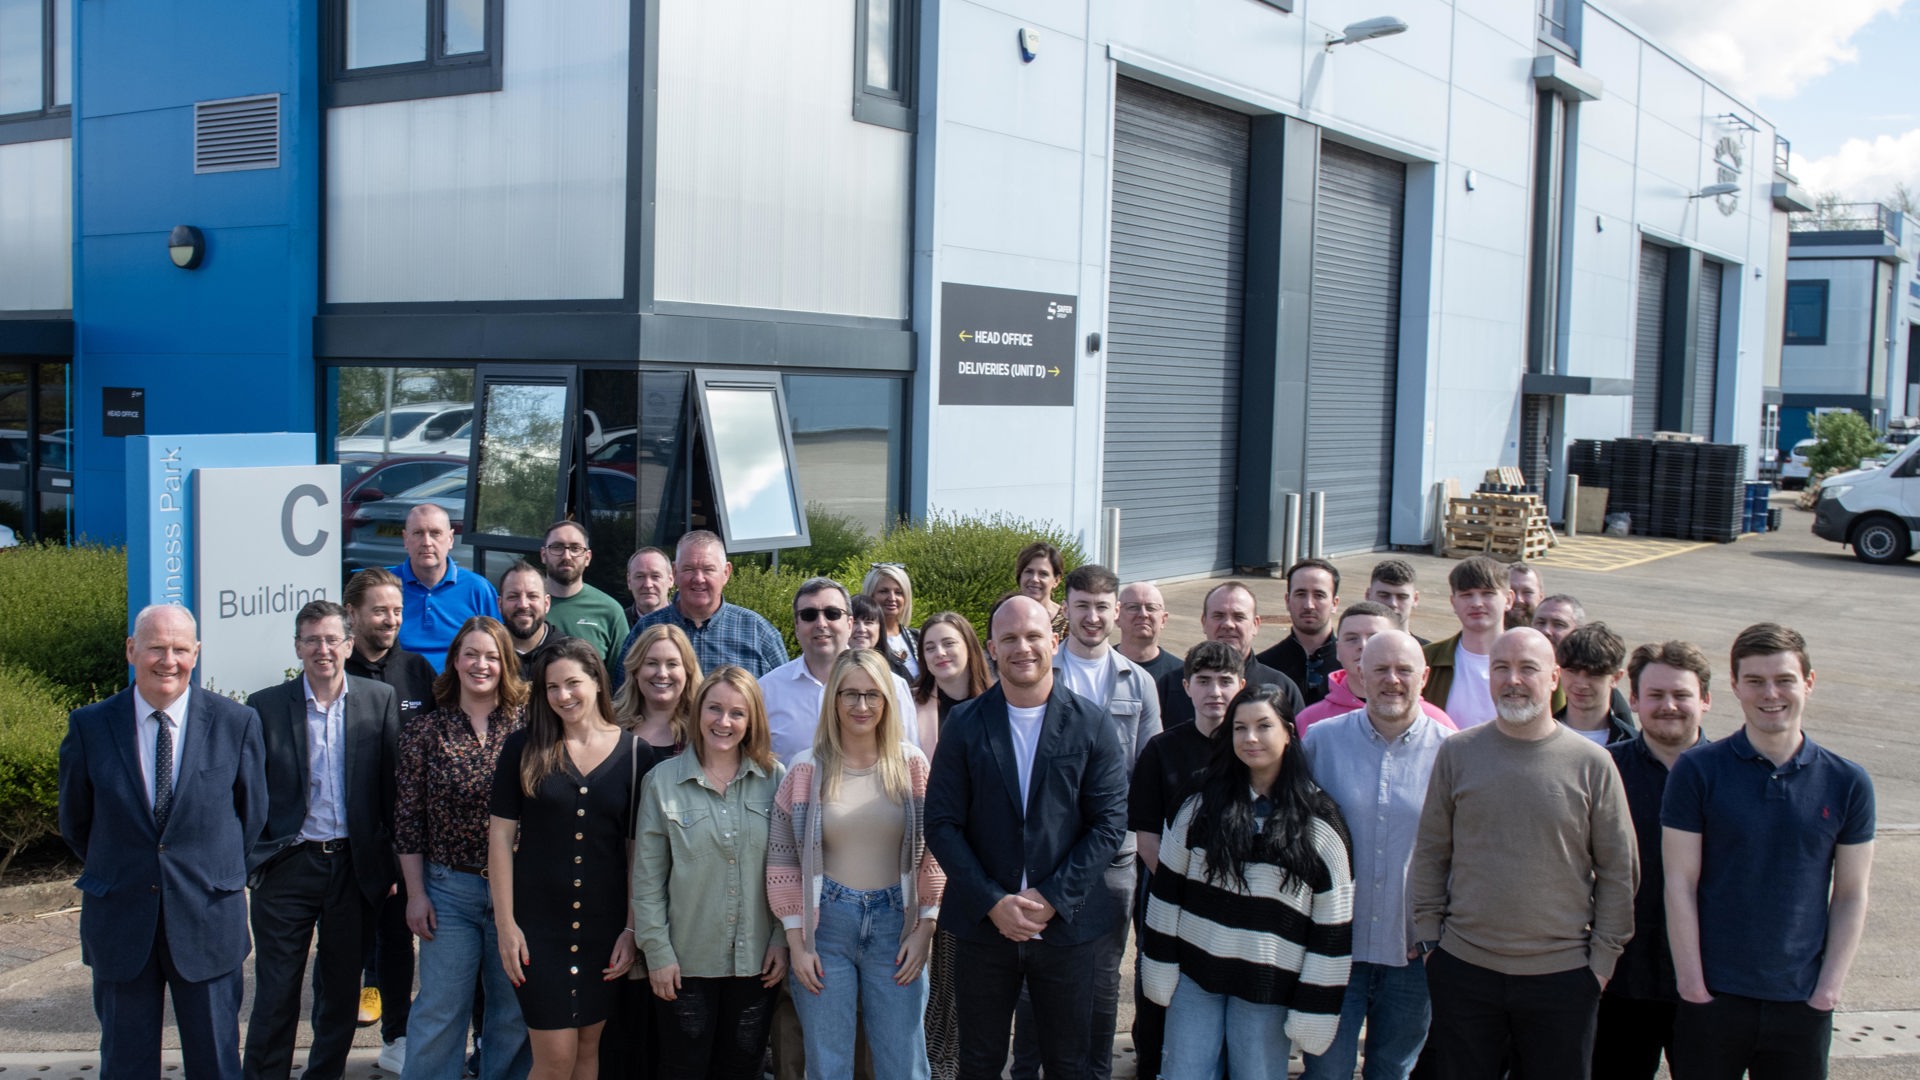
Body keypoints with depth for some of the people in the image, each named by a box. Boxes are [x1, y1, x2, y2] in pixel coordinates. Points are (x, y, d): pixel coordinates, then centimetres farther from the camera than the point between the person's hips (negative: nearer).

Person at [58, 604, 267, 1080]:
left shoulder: (237, 724, -4)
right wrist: (114, 873, 12)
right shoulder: (89, 726, -2)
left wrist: (215, 874, 8)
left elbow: (253, 814, 6)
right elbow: (74, 822, 10)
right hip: (119, 921, 1)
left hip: (208, 920, -1)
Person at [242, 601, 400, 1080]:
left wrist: (391, 860, -1)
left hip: (355, 865, 1)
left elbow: (392, 784, 1)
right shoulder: (265, 707, 0)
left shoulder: (380, 700, 1)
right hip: (287, 865, -1)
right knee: (276, 992, 4)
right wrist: (251, 859, -4)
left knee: (342, 990, 12)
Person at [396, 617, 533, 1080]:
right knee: (440, 1009, 4)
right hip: (449, 889, 0)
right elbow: (408, 819, 2)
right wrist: (415, 893, -1)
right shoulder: (426, 730, 1)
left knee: (515, 1008, 10)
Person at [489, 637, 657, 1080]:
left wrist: (633, 929, -2)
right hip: (538, 924, -1)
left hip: (606, 927, 1)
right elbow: (500, 834, -1)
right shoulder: (524, 748, -2)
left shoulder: (637, 755, -1)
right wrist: (505, 923, -6)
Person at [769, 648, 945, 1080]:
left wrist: (924, 929, -2)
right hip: (825, 927, 0)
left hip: (895, 923, 0)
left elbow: (931, 851, 4)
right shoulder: (807, 768, 0)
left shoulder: (911, 764, 1)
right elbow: (783, 860, 2)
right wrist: (796, 942, -2)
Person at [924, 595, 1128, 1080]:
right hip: (983, 925, 0)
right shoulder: (965, 725, -1)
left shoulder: (1091, 725, -2)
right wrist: (992, 903, -12)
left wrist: (1052, 899, -12)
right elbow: (942, 824, -3)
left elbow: (1109, 822, -4)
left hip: (1065, 926, 0)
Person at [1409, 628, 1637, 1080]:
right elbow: (1430, 854, 6)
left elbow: (1619, 871, 3)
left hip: (1562, 975, -1)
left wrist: (1603, 956, 1)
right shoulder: (1457, 753, 1)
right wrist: (1427, 938, 2)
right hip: (1464, 968, 1)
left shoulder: (1591, 763, -2)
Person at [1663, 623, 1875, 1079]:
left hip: (1803, 1002, 2)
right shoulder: (1698, 771, -5)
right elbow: (1680, 884, -6)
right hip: (1712, 996, -2)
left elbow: (1851, 895, 4)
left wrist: (1829, 988, -3)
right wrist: (1693, 983, -9)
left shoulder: (1848, 783, 1)